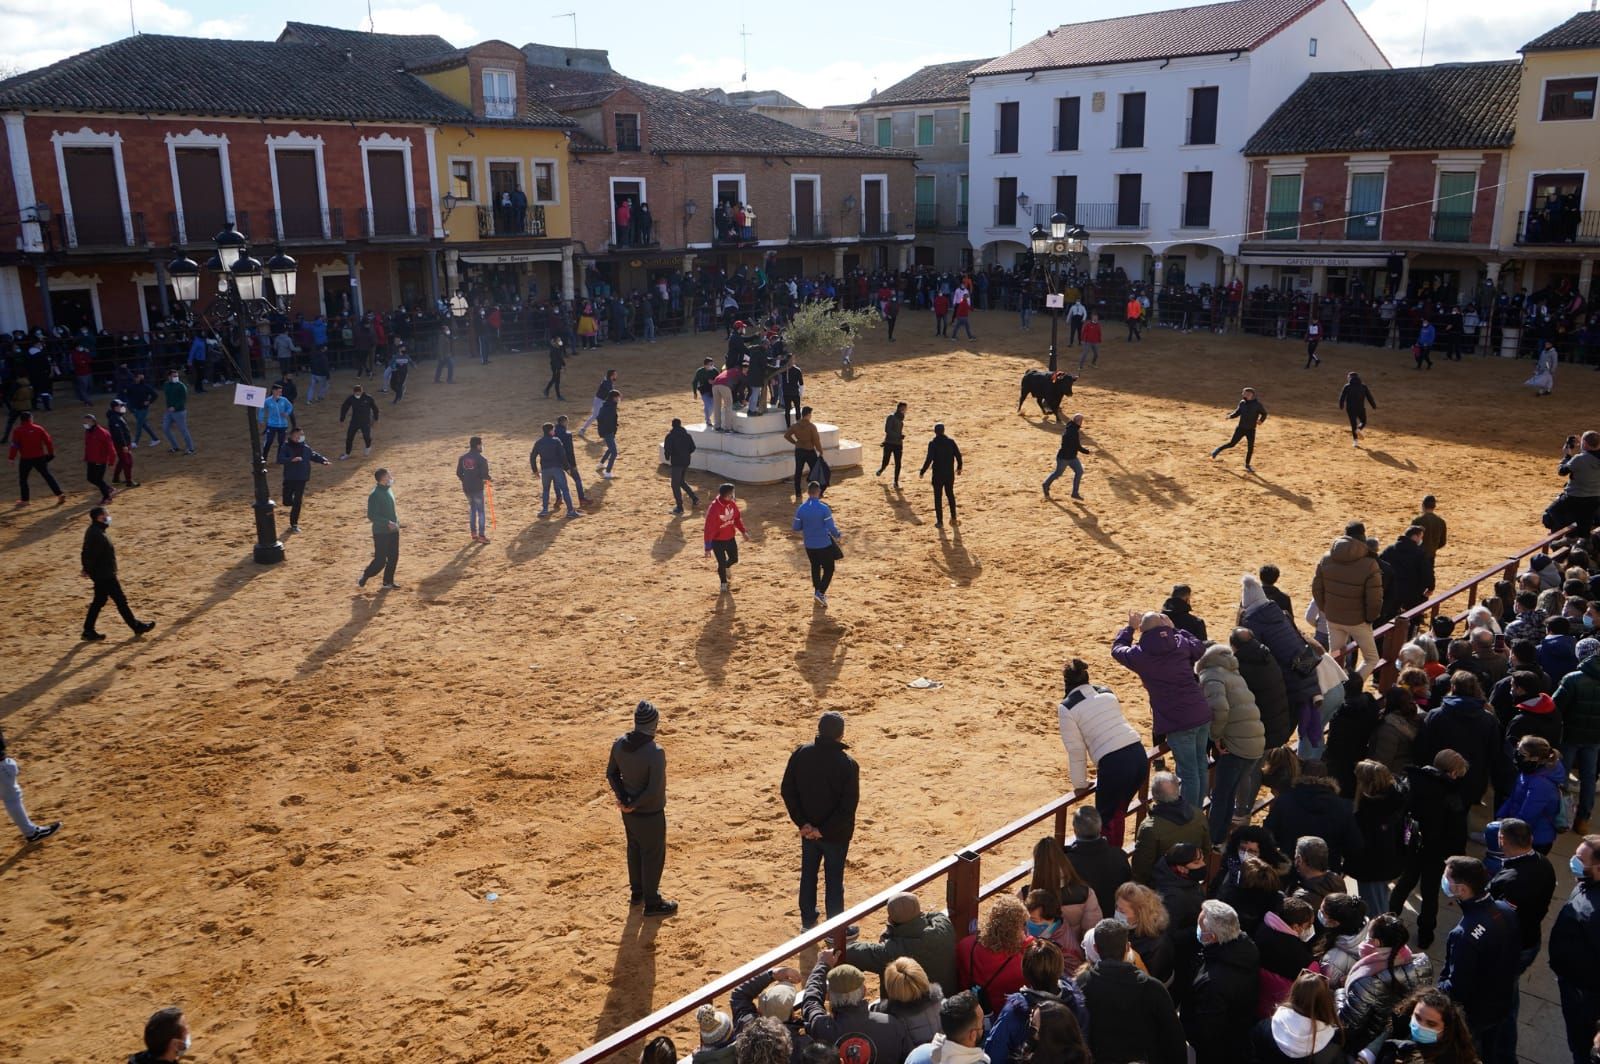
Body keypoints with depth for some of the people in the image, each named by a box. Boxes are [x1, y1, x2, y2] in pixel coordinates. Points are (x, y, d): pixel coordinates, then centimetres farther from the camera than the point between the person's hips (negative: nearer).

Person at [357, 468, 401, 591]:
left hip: (393, 530, 8)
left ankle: (388, 582, 23)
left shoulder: (389, 489, 6)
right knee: (380, 560, -4)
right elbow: (371, 515, -21)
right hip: (381, 532, -8)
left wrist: (395, 521, 15)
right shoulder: (374, 495, -20)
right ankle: (363, 578, 16)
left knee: (393, 557, 10)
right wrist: (387, 522, -25)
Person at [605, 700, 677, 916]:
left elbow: (612, 773, 1)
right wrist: (633, 805, -14)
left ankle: (637, 892, 42)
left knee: (634, 850, 25)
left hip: (629, 811, 7)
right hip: (650, 814, -7)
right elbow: (655, 790, -27)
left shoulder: (620, 744, -9)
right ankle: (652, 903, 25)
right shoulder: (655, 752, -29)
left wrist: (623, 798, -5)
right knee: (653, 856, 11)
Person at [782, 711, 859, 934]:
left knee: (808, 874, 21)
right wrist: (824, 830, -14)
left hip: (808, 829, 4)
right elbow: (849, 806, -22)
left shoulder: (800, 754, -11)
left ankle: (807, 921, 35)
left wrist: (802, 823, -5)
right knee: (834, 879, 11)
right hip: (836, 833, -4)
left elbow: (787, 791, -6)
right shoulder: (847, 764, -22)